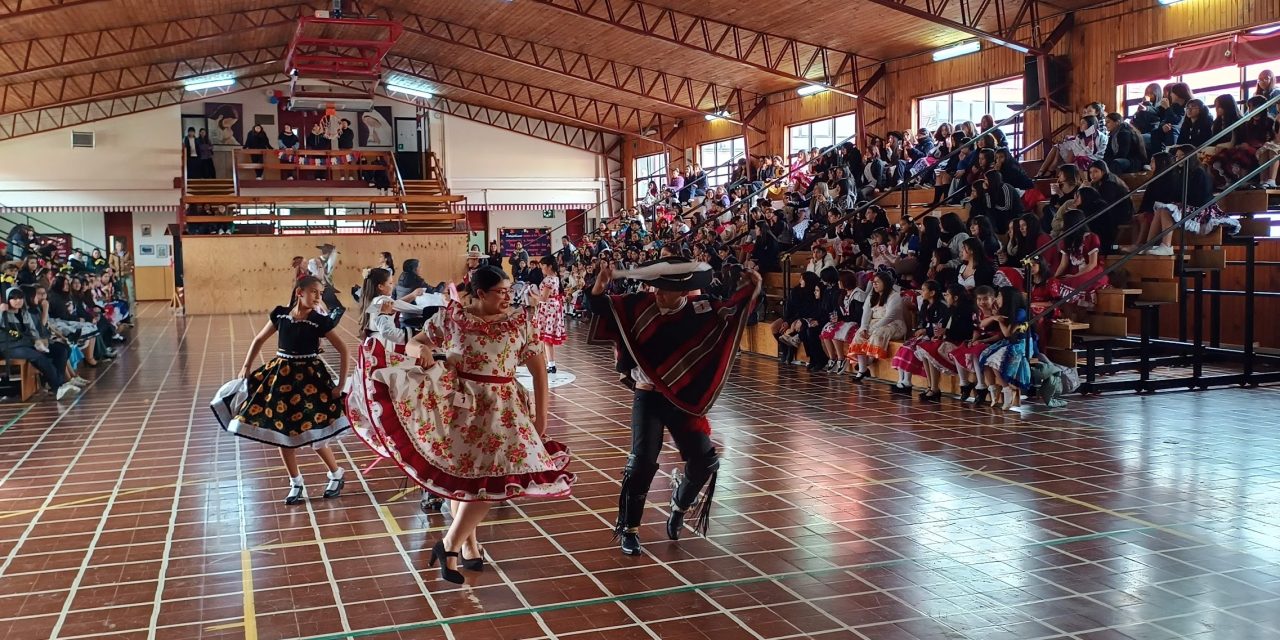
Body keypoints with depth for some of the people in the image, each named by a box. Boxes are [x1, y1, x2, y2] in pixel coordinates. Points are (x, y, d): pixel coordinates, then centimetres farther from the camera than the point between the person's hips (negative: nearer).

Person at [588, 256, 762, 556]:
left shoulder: (700, 310, -6)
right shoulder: (641, 305, -9)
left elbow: (732, 311, 5)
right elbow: (602, 309, -7)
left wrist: (750, 289, -11)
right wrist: (599, 288, -26)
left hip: (685, 400, 2)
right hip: (648, 398, -2)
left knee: (705, 461, 3)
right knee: (642, 462, -10)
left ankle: (679, 506, 33)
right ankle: (629, 529, 9)